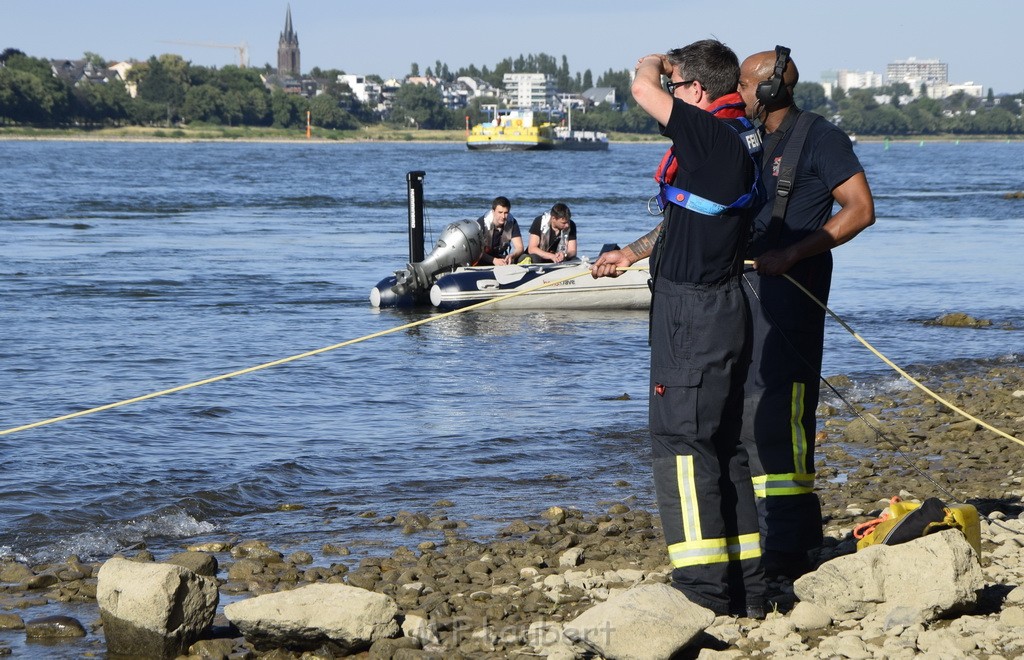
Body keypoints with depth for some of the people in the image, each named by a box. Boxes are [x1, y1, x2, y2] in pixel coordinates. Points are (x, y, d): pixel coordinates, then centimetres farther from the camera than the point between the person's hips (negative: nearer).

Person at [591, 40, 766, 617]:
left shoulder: (710, 134, -16)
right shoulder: (734, 145, 15)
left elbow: (642, 86, -14)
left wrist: (660, 63, 7)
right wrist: (633, 253, 37)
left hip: (693, 310, -10)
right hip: (722, 308, 10)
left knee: (682, 439, -8)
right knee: (724, 442, 13)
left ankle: (704, 586, -9)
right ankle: (747, 587, 17)